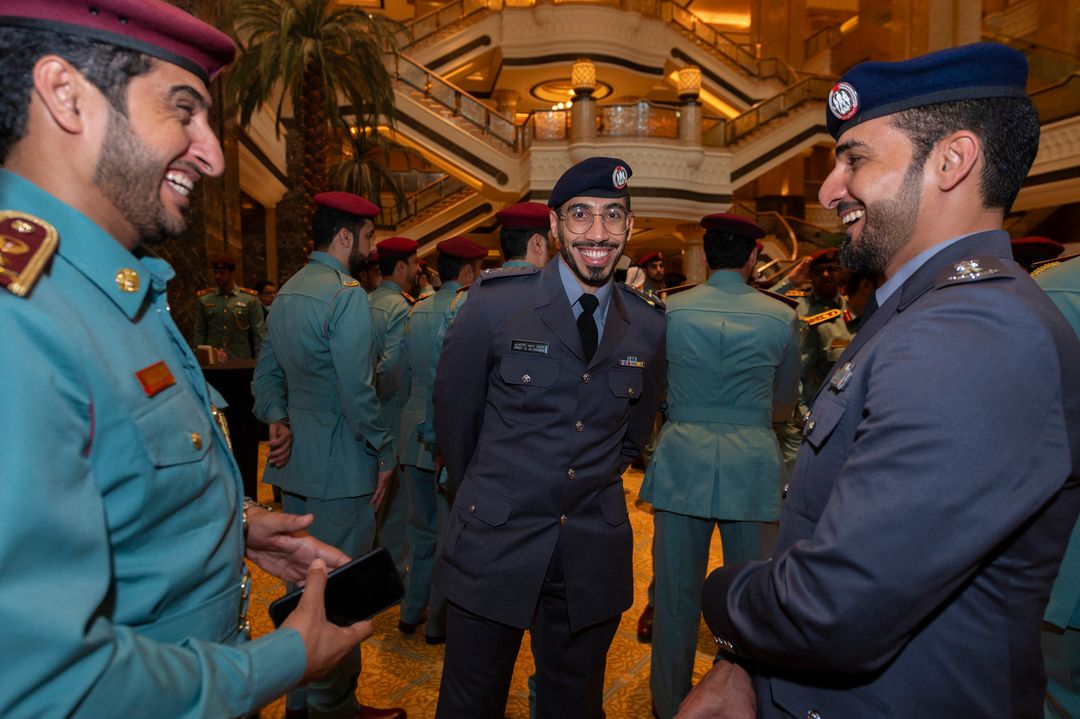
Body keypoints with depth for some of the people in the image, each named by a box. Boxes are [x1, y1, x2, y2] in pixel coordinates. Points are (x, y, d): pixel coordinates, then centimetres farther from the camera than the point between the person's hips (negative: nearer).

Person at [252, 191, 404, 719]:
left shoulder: (286, 292, 12)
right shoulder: (347, 294, -17)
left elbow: (266, 372, 13)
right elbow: (357, 392, -21)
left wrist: (276, 420, 0)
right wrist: (385, 455, -12)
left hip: (294, 460, 10)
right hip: (339, 463, -9)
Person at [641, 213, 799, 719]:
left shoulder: (670, 310, -2)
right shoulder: (781, 316, -2)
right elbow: (785, 404, 10)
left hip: (682, 456, 1)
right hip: (752, 463, 0)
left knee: (677, 592, 12)